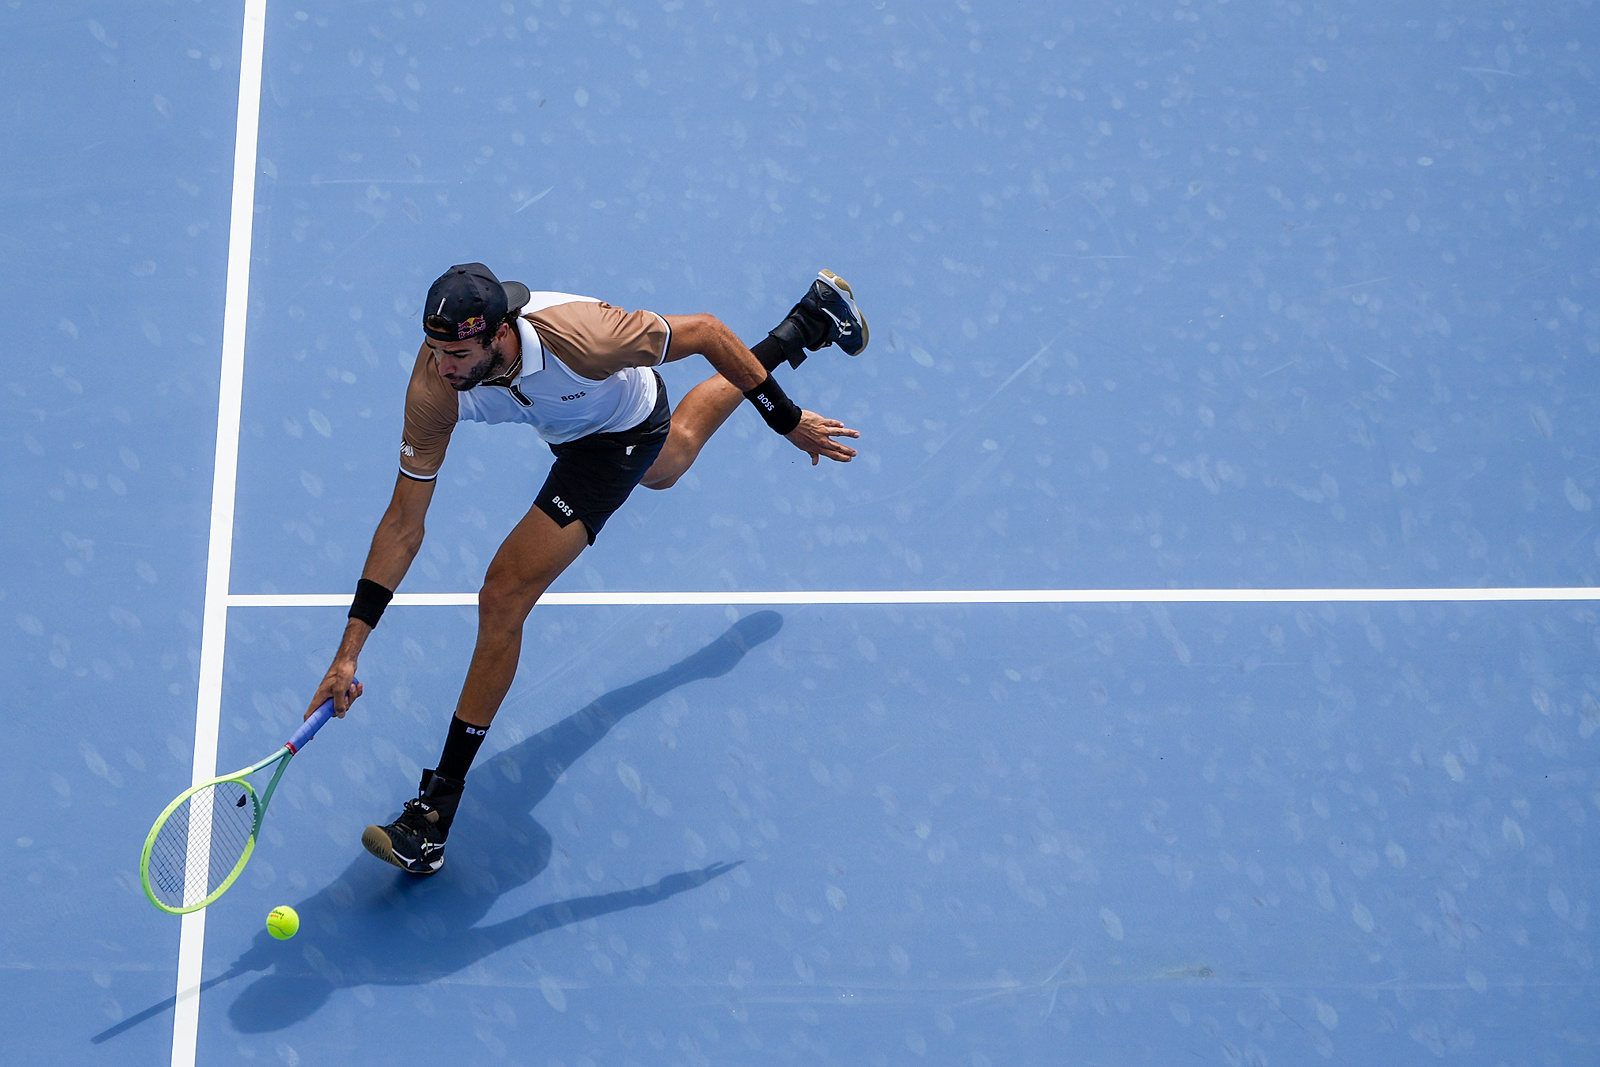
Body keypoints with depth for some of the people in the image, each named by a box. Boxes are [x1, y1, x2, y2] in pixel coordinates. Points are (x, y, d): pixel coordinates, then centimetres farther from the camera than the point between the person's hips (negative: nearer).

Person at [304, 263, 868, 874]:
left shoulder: (578, 337, -47)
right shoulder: (435, 387, -34)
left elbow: (706, 333, -30)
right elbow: (403, 527, -26)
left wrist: (788, 421, -21)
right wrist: (349, 652, -29)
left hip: (625, 431, -5)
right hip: (566, 428, 5)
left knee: (504, 599, -17)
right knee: (665, 466, 40)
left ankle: (435, 815, -6)